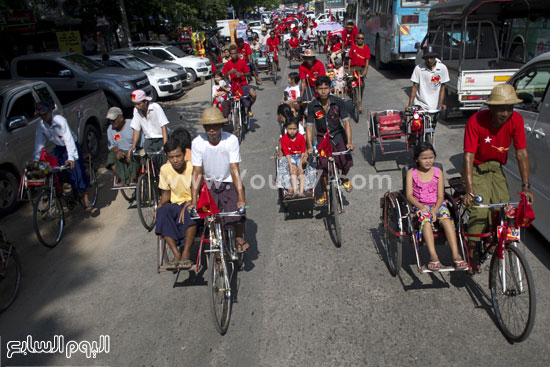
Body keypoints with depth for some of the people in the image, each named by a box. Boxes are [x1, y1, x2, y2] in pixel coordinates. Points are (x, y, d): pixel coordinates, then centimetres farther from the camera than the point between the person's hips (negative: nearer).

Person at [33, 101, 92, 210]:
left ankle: (86, 198, -12)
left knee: (75, 168, -18)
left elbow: (68, 139, -35)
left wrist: (71, 157, -45)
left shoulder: (60, 120, -27)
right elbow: (39, 143, -9)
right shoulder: (41, 125, -10)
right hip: (59, 148, 6)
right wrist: (35, 160, -18)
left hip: (70, 146, -6)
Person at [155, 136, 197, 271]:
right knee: (162, 211, -31)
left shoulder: (193, 167, -12)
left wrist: (188, 205, -30)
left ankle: (186, 254, -30)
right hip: (176, 205, 4)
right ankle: (176, 254, -29)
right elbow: (166, 193, 10)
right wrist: (159, 205, -9)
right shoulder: (165, 169, -1)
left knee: (190, 212, -39)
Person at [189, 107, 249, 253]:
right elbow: (197, 173, -12)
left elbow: (235, 169, -19)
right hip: (209, 185, 1)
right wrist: (193, 201, -16)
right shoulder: (197, 142, -14)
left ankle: (239, 238, 10)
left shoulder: (231, 140, -18)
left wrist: (241, 198, -26)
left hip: (228, 183, -1)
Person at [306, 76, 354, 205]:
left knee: (347, 163, -15)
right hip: (323, 138, 0)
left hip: (339, 136, 0)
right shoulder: (312, 106, -10)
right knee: (325, 169, -6)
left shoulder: (338, 102, -11)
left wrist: (349, 142, -21)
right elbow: (309, 126, -8)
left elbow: (346, 122, -11)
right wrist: (310, 146, -17)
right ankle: (325, 195, 15)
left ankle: (344, 177, 21)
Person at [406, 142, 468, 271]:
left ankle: (456, 256, -35)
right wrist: (420, 206, -21)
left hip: (438, 205, 1)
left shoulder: (438, 172, 5)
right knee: (426, 219, -34)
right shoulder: (411, 173, 2)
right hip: (420, 206, -1)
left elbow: (441, 196, 0)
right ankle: (433, 256, -42)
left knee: (446, 218, -30)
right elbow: (409, 195, -4)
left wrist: (434, 210, -17)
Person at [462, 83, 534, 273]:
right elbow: (468, 156, -28)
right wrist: (470, 190, -36)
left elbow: (522, 153, -11)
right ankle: (470, 254, -4)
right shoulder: (476, 121, -25)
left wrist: (526, 186, -17)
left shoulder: (516, 120, -14)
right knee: (480, 211, -20)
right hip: (476, 170, -4)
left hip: (496, 169, 4)